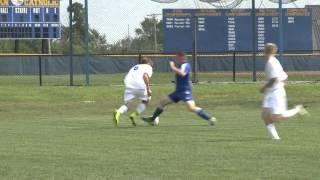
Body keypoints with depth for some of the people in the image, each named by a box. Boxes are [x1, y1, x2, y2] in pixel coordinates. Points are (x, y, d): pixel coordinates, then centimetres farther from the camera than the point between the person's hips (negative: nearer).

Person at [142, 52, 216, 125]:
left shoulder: (185, 65, -13)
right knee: (163, 103, 13)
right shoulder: (181, 65, 16)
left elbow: (182, 73, -33)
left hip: (185, 91, -10)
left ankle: (210, 118, -18)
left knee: (191, 108, -24)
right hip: (178, 91, 10)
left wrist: (173, 67, -25)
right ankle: (152, 119, 24)